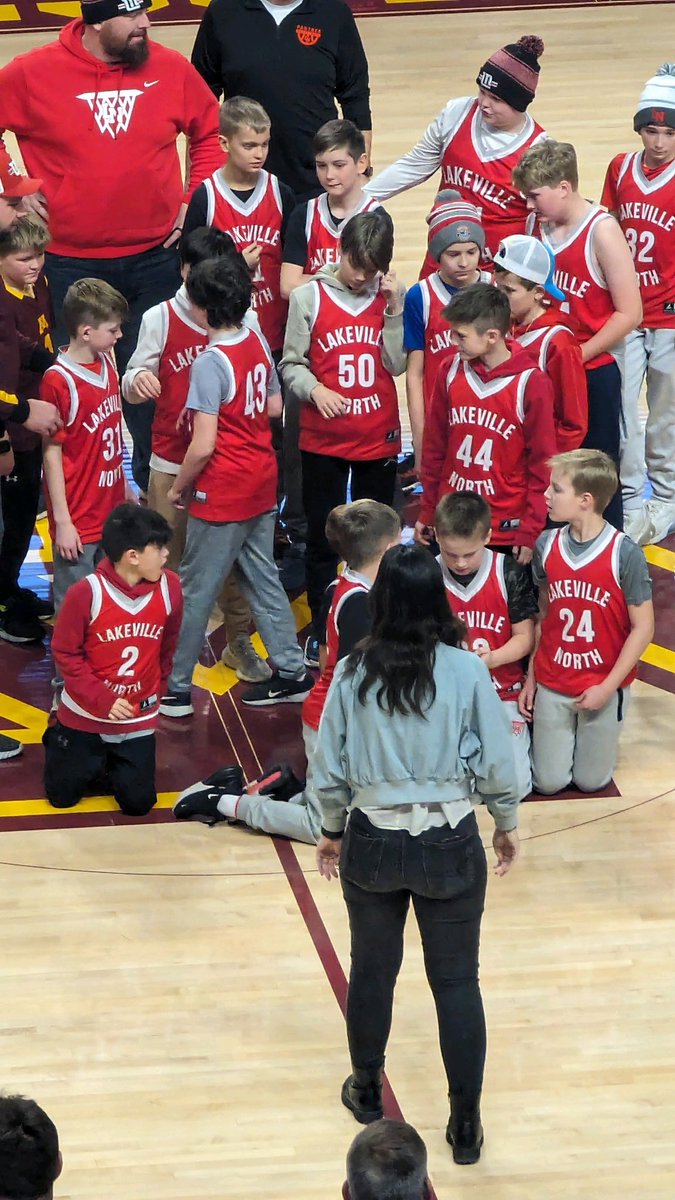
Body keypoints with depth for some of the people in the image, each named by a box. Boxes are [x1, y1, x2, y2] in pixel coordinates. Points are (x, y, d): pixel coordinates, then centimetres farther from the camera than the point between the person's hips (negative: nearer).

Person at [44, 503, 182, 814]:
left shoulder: (169, 587, -12)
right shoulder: (86, 593, -24)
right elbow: (65, 653, -15)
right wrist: (102, 700, -21)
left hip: (138, 719, 3)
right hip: (85, 715, -2)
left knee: (138, 803, 1)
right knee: (62, 796, 7)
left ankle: (113, 759, 31)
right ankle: (59, 742, 37)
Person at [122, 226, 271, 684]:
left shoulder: (245, 320, -1)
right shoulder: (160, 319, -2)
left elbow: (267, 388, 5)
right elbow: (134, 385, 1)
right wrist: (137, 380, -22)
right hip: (173, 461, 0)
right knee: (170, 552, 5)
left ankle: (239, 640, 19)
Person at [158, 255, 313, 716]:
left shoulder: (211, 363, -23)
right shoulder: (258, 341, 0)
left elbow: (203, 447, -22)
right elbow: (274, 407, 12)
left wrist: (178, 488, -8)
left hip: (222, 493, -8)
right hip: (262, 482, 8)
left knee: (196, 591, 4)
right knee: (264, 577, 19)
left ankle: (177, 689, 13)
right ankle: (291, 673, 23)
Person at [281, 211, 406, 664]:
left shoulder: (388, 298, 0)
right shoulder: (309, 297, -6)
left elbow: (396, 365, -6)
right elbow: (291, 363, -4)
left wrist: (394, 311, -14)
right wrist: (314, 389, -23)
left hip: (379, 439, 2)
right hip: (324, 438, -1)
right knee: (323, 538, 7)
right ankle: (320, 630, 18)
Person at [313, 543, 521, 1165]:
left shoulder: (352, 674, -9)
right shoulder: (467, 671, -14)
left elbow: (330, 768, -2)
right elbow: (497, 761, -8)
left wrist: (333, 831, 16)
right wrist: (508, 824, 10)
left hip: (373, 843, 1)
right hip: (450, 845, -1)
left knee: (372, 971, 21)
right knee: (457, 981, 10)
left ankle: (367, 1091, 39)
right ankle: (465, 1124, 16)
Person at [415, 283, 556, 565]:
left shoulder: (531, 383, -10)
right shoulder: (450, 371, 2)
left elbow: (542, 463, -7)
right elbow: (434, 446, 10)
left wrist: (530, 531, -7)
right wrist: (427, 511, 12)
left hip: (506, 531, -4)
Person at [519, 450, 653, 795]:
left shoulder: (625, 554, -20)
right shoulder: (546, 545, -7)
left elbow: (643, 628, -13)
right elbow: (543, 615, 4)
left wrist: (608, 688, -15)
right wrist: (530, 678, 5)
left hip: (604, 687, -3)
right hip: (552, 685, 3)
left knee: (591, 781, 7)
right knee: (549, 782, 7)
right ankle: (540, 728, 36)